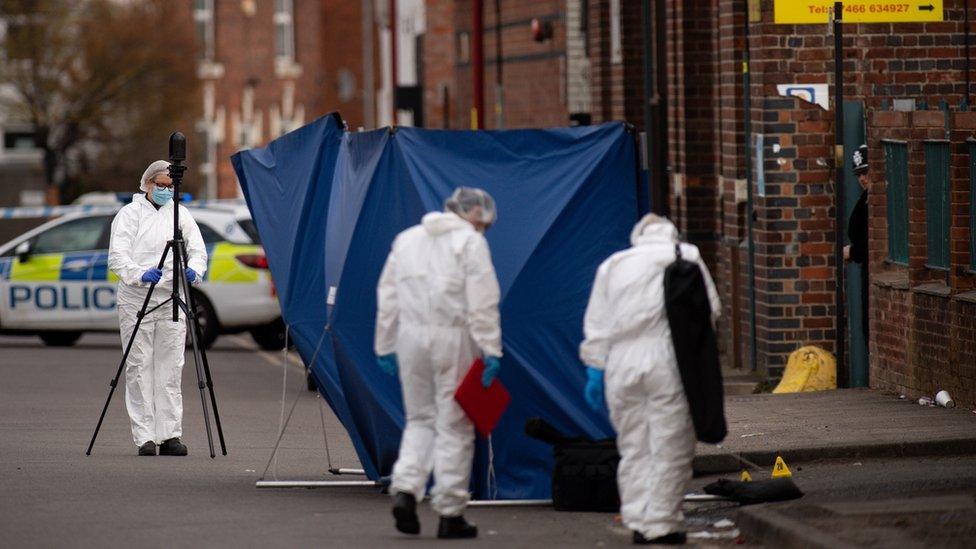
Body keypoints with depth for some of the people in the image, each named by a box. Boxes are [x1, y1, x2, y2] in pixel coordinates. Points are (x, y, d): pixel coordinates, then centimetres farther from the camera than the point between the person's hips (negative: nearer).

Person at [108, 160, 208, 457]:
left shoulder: (180, 214, 13)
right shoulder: (130, 213, 1)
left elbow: (198, 249, 7)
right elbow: (117, 255, -9)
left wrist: (193, 270, -17)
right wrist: (140, 274, -28)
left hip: (171, 299, 3)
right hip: (136, 299, -3)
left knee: (171, 368, 2)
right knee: (140, 368, -4)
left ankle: (170, 435, 4)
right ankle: (145, 437, -3)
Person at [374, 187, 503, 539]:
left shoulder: (406, 239, 15)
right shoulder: (470, 241, -3)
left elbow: (388, 296, 16)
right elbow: (483, 302, -11)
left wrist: (386, 346, 19)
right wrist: (490, 350, -12)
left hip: (411, 337, 5)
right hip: (454, 338, -5)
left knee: (420, 418, 16)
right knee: (454, 424, 2)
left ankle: (405, 488, -7)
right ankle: (450, 514, 3)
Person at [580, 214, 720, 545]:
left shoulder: (613, 265, 15)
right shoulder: (685, 257, 7)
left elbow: (596, 324, 12)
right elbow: (711, 308, 3)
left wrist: (595, 370, 13)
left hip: (622, 365, 3)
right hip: (668, 361, -3)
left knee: (633, 446, 9)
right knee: (670, 444, 0)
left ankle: (638, 521, 8)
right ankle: (660, 524, -2)